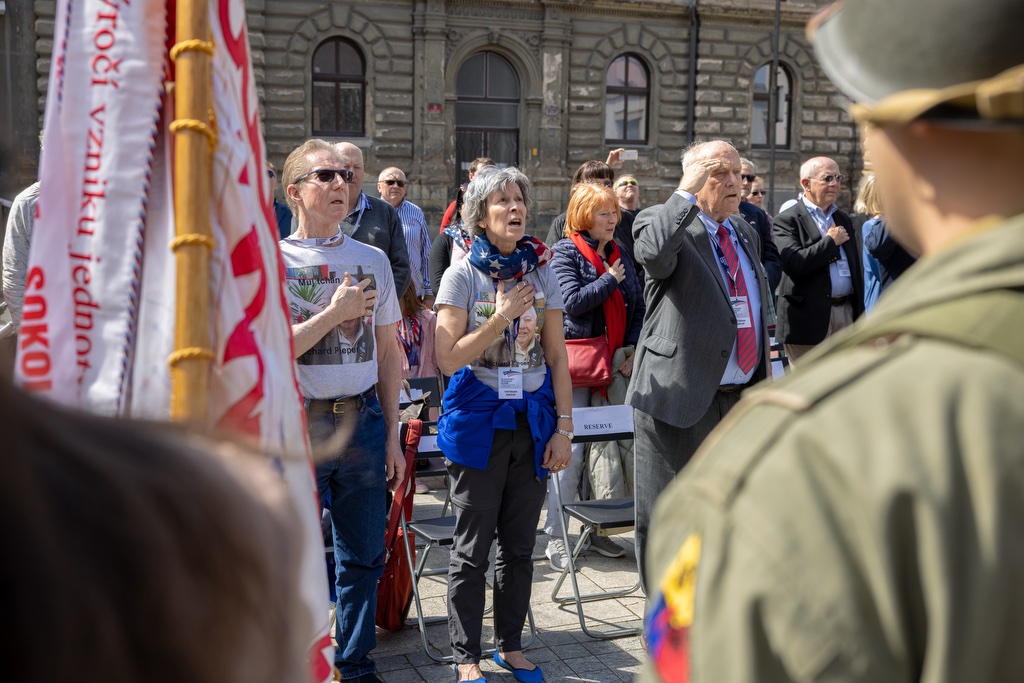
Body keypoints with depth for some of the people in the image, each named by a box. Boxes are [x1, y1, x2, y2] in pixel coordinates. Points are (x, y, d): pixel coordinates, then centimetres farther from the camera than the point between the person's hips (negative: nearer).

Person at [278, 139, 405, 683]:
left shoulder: (373, 261, 8)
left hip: (363, 423, 4)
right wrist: (335, 312, -13)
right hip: (297, 428, -3)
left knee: (363, 556, 12)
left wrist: (391, 435, 8)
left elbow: (388, 352, 11)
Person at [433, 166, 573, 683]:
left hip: (533, 424, 4)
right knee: (472, 547, 3)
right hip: (479, 422, -3)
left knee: (520, 544, 11)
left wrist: (564, 429, 2)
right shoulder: (462, 275, -5)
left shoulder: (542, 273, 6)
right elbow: (448, 358, -11)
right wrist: (502, 317, -16)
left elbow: (557, 358, 7)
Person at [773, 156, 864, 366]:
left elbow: (856, 267, 21)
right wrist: (830, 241, -11)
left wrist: (859, 314, 16)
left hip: (846, 312, 7)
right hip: (809, 318, -6)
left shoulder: (843, 219, 17)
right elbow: (794, 264, -22)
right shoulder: (787, 220, -6)